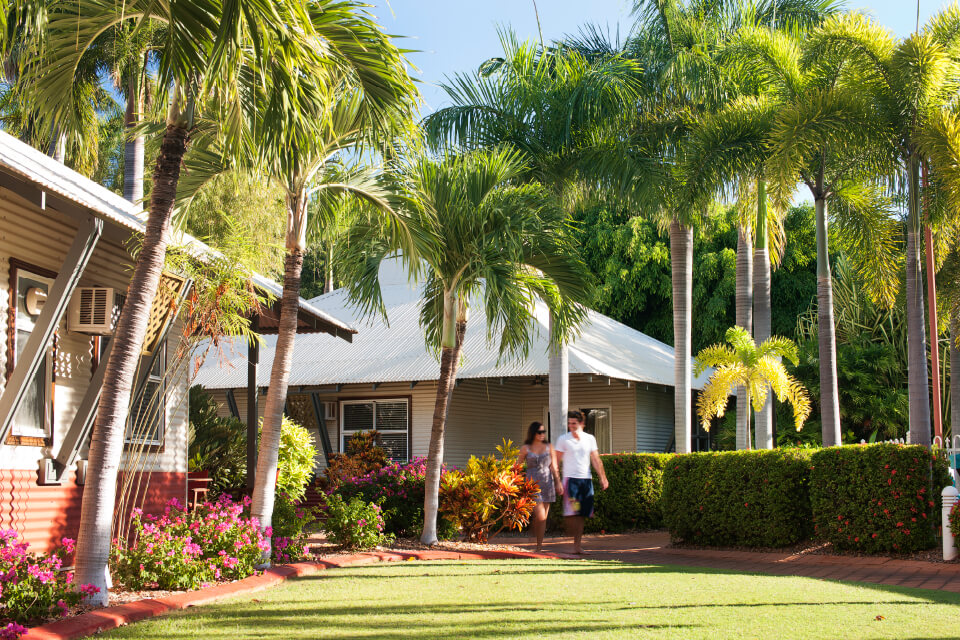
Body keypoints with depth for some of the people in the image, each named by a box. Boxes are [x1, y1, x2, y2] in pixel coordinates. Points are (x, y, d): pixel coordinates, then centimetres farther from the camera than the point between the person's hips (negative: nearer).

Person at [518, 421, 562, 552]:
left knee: (544, 517, 4)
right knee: (540, 515, -18)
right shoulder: (525, 448, 3)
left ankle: (539, 546, 13)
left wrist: (558, 483, 1)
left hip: (547, 482, 3)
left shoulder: (549, 447, 9)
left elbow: (554, 467, 10)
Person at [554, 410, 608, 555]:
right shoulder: (563, 439, 1)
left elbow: (596, 460, 11)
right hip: (571, 479, -3)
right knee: (571, 513, -17)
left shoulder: (590, 439, 10)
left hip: (586, 479, 3)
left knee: (582, 515, 3)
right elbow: (557, 461, 2)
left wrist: (603, 478, 3)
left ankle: (577, 546, 8)